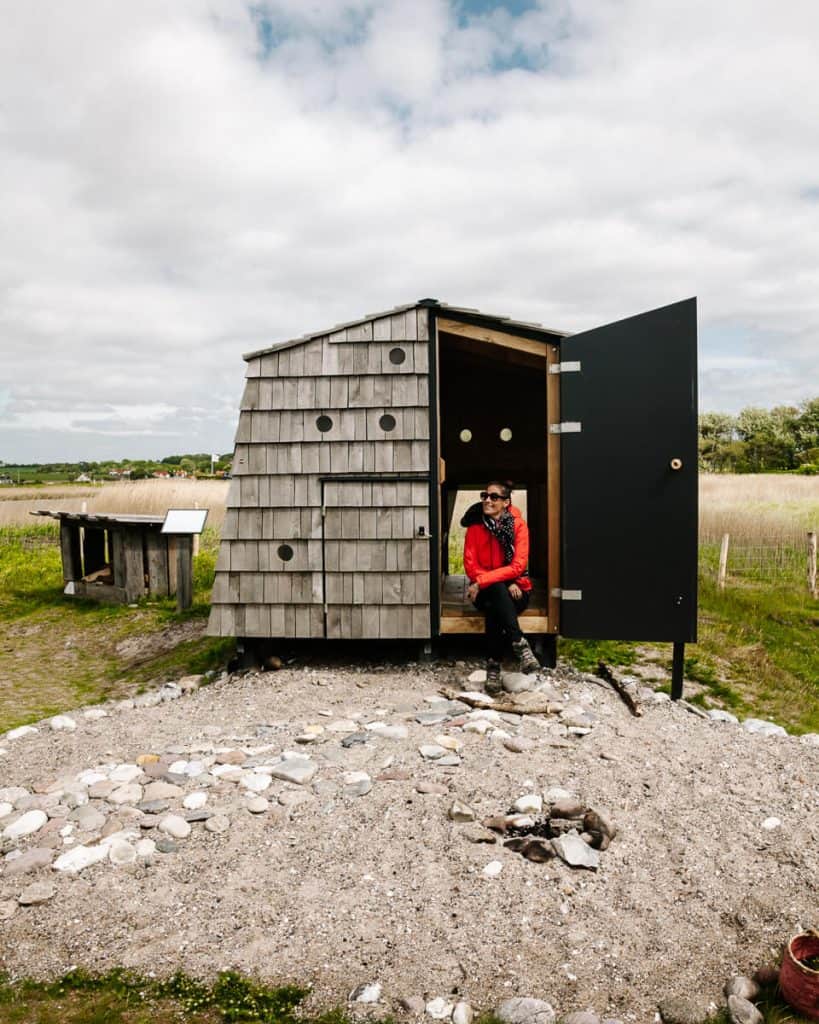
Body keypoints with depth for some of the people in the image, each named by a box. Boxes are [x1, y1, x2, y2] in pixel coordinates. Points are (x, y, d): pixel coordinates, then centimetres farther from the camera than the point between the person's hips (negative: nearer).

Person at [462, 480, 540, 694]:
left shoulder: (518, 524, -7)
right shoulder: (475, 526, -3)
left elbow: (518, 565, -15)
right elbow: (470, 565, -6)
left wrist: (482, 581, -25)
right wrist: (505, 583, -19)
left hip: (515, 588, -1)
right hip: (486, 591, 1)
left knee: (494, 607, -33)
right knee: (497, 591, -34)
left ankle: (494, 665, -29)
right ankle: (520, 645, -38)